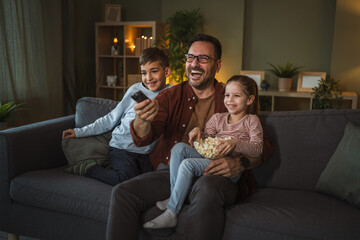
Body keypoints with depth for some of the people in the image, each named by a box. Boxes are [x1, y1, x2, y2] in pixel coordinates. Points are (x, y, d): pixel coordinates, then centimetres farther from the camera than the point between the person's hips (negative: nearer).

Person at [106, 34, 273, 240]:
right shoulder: (170, 96, 12)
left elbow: (263, 145, 5)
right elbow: (142, 139, 0)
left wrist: (240, 163, -16)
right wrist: (143, 121, -25)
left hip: (215, 176, -2)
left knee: (207, 188, -37)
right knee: (122, 193, -19)